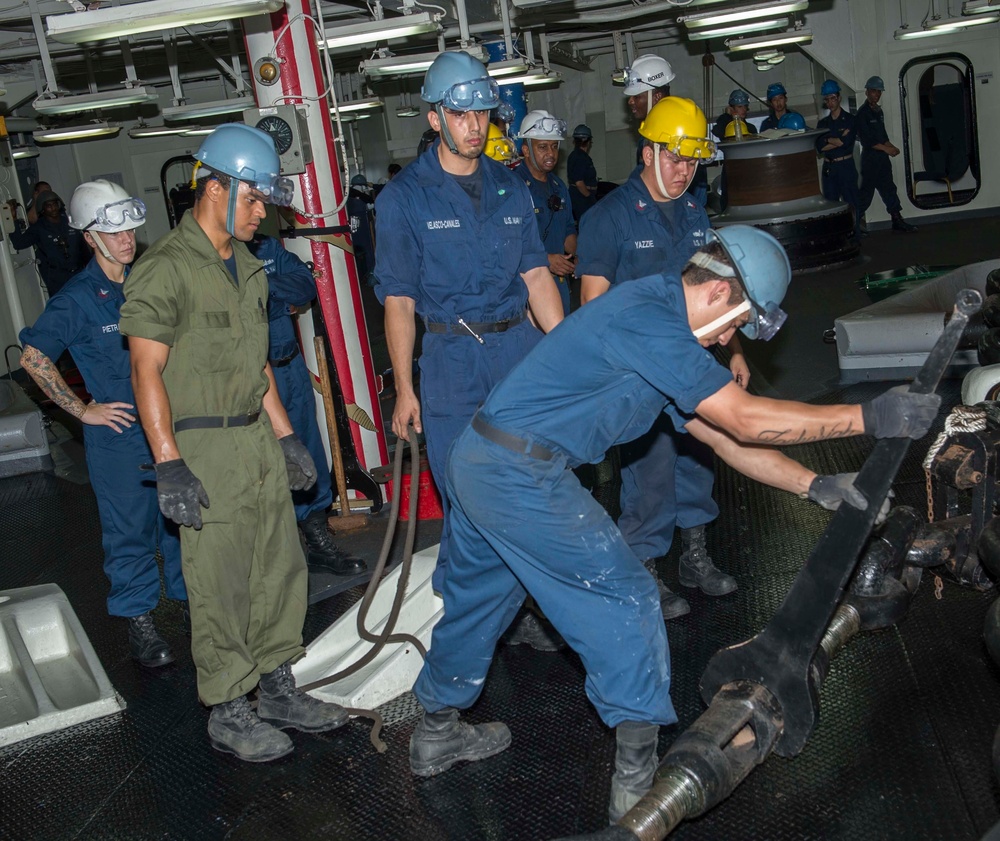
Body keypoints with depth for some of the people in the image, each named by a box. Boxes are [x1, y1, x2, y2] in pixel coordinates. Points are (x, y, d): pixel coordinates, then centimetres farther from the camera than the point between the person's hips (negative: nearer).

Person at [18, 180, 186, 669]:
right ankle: (139, 620, 17)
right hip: (118, 432, -5)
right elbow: (33, 358, -8)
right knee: (130, 528, 3)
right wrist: (82, 410, -9)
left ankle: (191, 596, 31)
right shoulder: (77, 299, -9)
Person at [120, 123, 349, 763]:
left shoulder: (248, 267, 15)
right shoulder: (166, 269, -11)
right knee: (220, 586, 0)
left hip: (259, 438, 8)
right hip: (204, 448, -8)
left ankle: (278, 690, 28)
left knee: (281, 569, 13)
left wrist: (286, 436, 17)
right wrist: (170, 465, -20)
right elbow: (147, 372, -15)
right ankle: (228, 714, 15)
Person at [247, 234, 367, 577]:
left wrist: (265, 285, -14)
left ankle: (317, 537, 25)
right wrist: (282, 301, -14)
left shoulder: (268, 247, 12)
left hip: (291, 367, 6)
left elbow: (307, 283, 1)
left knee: (308, 451, 12)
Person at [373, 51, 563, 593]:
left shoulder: (510, 188, 10)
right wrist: (404, 390, -5)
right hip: (452, 356, -3)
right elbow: (398, 300, -3)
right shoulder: (404, 197, -2)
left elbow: (536, 276, 10)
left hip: (521, 345, 4)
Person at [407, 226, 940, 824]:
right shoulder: (647, 319, -17)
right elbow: (744, 419, -20)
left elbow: (721, 435, 15)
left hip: (478, 463, 10)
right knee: (627, 600, 0)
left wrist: (816, 485, 8)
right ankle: (638, 783, 8)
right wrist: (870, 417, -15)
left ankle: (437, 734, 44)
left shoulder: (658, 328, 16)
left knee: (477, 599, 25)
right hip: (522, 477, -10)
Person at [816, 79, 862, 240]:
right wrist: (839, 140, -9)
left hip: (846, 165, -5)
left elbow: (847, 141, -14)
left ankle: (855, 237, -2)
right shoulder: (822, 123, 13)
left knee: (851, 202, -6)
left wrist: (828, 139, -3)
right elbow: (819, 147, -1)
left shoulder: (850, 119, 1)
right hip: (828, 168, 5)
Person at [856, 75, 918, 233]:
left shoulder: (879, 111, 15)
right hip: (870, 156, -8)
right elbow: (866, 140, -17)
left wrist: (891, 147, 3)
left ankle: (897, 220, 7)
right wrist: (886, 148, -15)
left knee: (889, 188, 6)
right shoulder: (862, 113, -11)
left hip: (882, 156, 8)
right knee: (867, 190, -4)